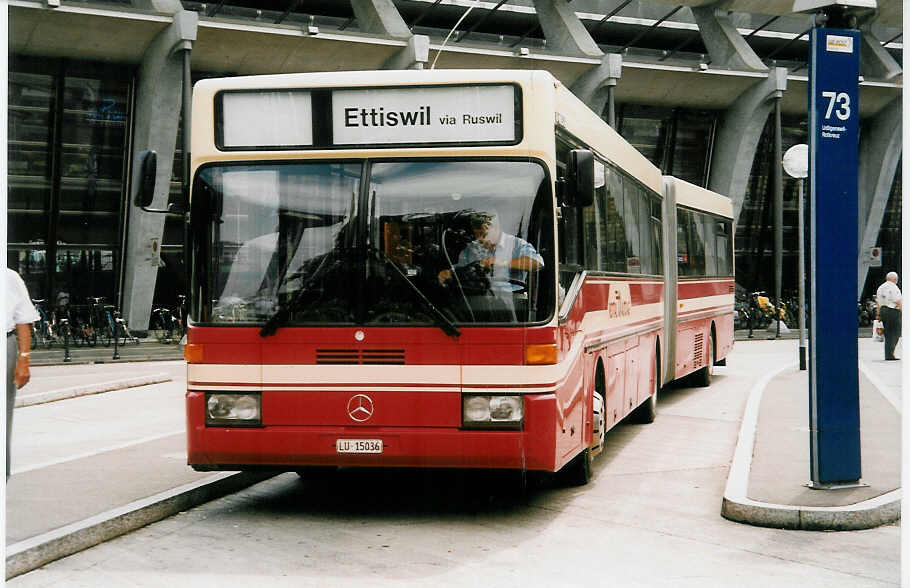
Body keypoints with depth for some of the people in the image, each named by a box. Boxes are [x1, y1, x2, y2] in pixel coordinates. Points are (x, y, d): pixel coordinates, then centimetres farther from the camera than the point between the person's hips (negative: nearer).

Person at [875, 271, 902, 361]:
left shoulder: (880, 287, 14)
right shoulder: (894, 287, -9)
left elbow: (877, 302, 16)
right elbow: (898, 302, -13)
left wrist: (878, 314, 19)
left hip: (883, 311, 8)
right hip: (893, 311, -8)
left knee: (887, 334, 11)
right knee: (895, 333, -2)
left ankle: (888, 355, 11)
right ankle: (890, 354, -13)